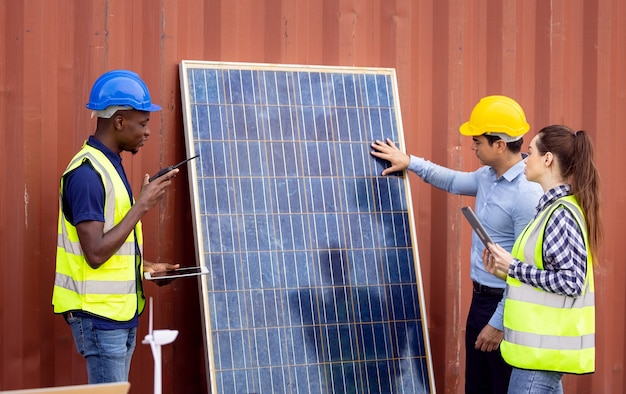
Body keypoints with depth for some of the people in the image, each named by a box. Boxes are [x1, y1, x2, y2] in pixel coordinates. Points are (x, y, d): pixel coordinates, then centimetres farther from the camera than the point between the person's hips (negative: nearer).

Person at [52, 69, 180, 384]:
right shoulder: (87, 172, -18)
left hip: (120, 313, 9)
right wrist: (141, 206, -19)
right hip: (98, 315, -9)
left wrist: (144, 267, 10)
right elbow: (95, 254, -23)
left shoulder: (109, 166, 13)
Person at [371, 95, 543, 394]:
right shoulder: (487, 176, 6)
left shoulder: (528, 194, -22)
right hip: (480, 299, 9)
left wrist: (499, 324, -19)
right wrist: (410, 162, 29)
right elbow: (454, 182, 30)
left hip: (506, 305, -9)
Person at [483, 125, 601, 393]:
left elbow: (571, 282, -21)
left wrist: (514, 267, -15)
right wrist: (507, 271, 8)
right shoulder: (553, 207, 13)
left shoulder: (561, 214, -17)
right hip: (543, 345, 10)